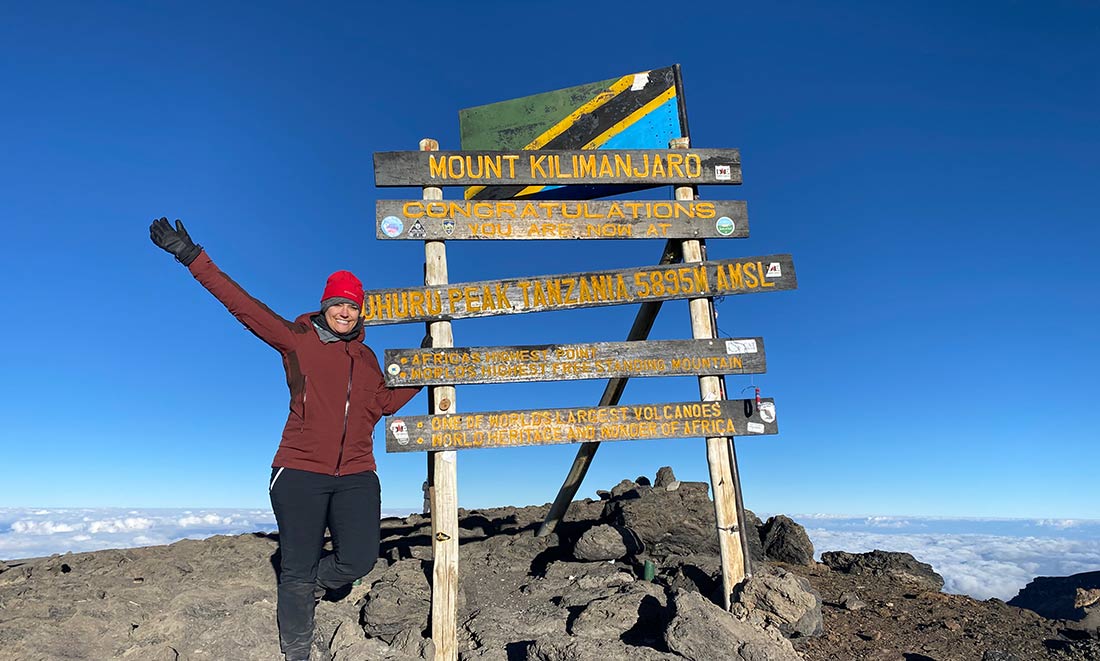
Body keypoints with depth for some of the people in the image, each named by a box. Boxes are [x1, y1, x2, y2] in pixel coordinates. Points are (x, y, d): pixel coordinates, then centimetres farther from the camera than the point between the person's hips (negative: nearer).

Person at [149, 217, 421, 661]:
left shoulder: (365, 357, 14)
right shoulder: (296, 340, 1)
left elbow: (386, 403, 15)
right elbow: (243, 305, -4)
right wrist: (193, 258, -8)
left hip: (355, 476, 4)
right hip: (301, 473, -3)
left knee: (358, 561, -6)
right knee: (297, 570, 4)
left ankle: (309, 584, 27)